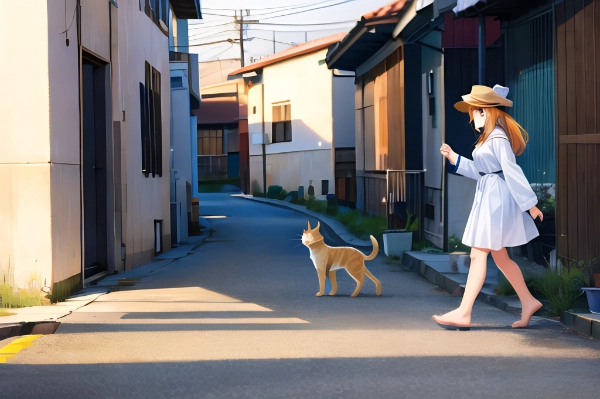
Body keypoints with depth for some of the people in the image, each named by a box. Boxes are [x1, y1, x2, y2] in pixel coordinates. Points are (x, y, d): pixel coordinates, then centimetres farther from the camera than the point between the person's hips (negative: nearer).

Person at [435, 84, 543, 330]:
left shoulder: (498, 138, -16)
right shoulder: (488, 138, 15)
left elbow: (512, 172, -18)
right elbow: (479, 171, 20)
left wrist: (529, 204, -19)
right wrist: (454, 158, 17)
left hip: (497, 198, -10)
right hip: (488, 198, 10)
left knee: (478, 254, -10)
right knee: (499, 256, 13)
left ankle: (463, 314, -10)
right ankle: (528, 302, 20)